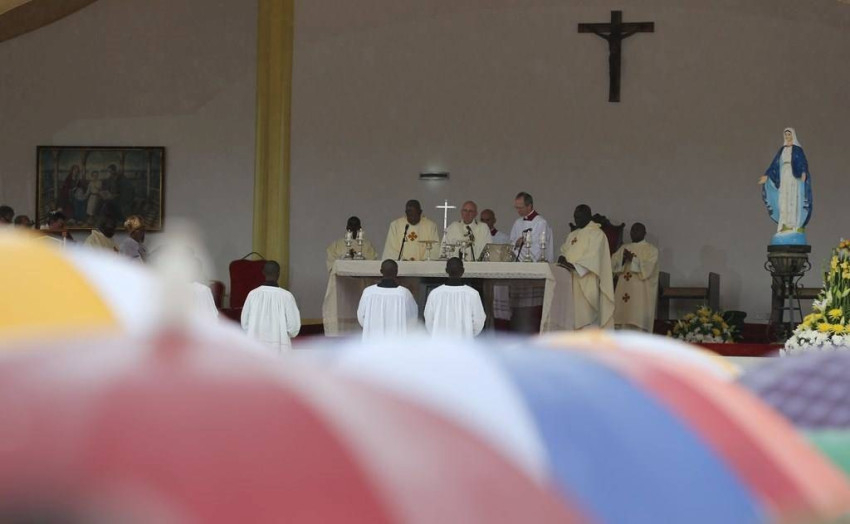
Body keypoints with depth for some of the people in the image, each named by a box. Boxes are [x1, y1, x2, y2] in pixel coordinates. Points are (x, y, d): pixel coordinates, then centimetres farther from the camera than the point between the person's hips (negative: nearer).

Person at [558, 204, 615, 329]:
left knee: (587, 316, -11)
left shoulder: (596, 234, -4)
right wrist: (562, 258, -4)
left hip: (587, 284, -7)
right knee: (574, 315, 3)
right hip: (572, 282, 7)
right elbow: (565, 252, 20)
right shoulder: (572, 235, 21)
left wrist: (573, 265, -26)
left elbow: (593, 257, -15)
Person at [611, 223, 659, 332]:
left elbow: (647, 269, -11)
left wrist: (632, 259, -16)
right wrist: (623, 259, -12)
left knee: (639, 322, -11)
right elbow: (613, 265, 6)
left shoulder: (651, 250, 3)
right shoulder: (624, 248, 17)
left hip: (641, 294, -5)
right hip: (624, 292, 5)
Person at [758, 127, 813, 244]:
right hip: (783, 177, 6)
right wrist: (766, 176, 8)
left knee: (794, 200, -9)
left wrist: (804, 173, -30)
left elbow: (803, 162, -11)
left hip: (794, 177, -6)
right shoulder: (782, 149, 16)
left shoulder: (797, 149, 0)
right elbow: (775, 163, 15)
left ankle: (796, 226, -10)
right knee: (784, 201, 1)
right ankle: (785, 225, 1)